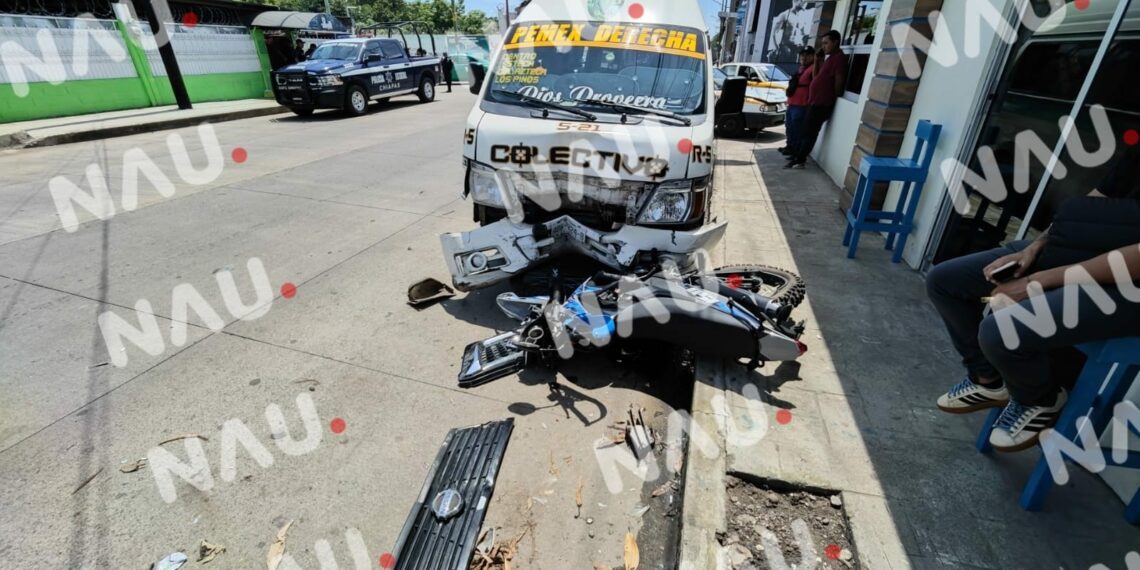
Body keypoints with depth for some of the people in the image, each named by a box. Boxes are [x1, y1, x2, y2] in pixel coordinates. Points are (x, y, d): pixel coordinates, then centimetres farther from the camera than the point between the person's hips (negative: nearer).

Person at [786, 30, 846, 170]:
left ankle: (800, 160, -2)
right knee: (805, 131, 16)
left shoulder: (839, 58, -12)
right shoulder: (829, 57, 19)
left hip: (822, 103, -10)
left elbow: (839, 82, -16)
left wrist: (831, 99, -9)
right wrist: (817, 60, 11)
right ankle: (797, 154, 25)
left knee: (810, 133, -6)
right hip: (815, 101, 10)